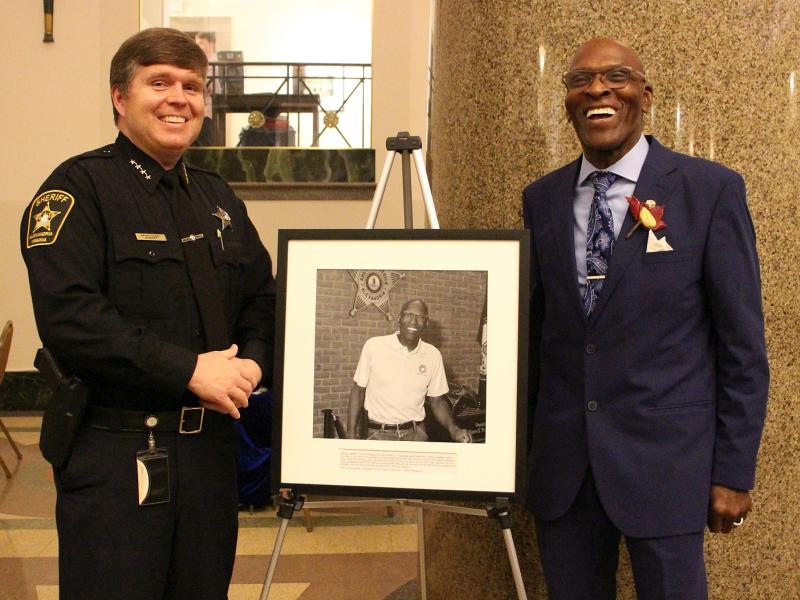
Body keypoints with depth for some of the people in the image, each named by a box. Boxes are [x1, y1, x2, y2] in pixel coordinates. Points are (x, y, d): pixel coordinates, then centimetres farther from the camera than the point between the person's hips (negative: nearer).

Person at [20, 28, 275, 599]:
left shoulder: (219, 198, 15)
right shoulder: (80, 188, -7)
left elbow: (263, 299, 19)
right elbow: (68, 316, -19)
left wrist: (253, 362, -3)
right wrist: (188, 370, -20)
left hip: (210, 443, 7)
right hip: (116, 450, -6)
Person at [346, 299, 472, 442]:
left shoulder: (433, 355, -2)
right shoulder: (374, 346, -8)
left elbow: (437, 400, 6)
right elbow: (358, 390, -1)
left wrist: (453, 430, -12)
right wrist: (351, 435, -5)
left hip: (415, 434, 2)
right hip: (378, 434, -2)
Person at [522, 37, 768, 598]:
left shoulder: (711, 189, -5)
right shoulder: (541, 199, 7)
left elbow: (743, 345, -5)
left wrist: (734, 473, -6)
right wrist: (521, 447, 13)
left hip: (665, 460, -3)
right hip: (561, 463, 4)